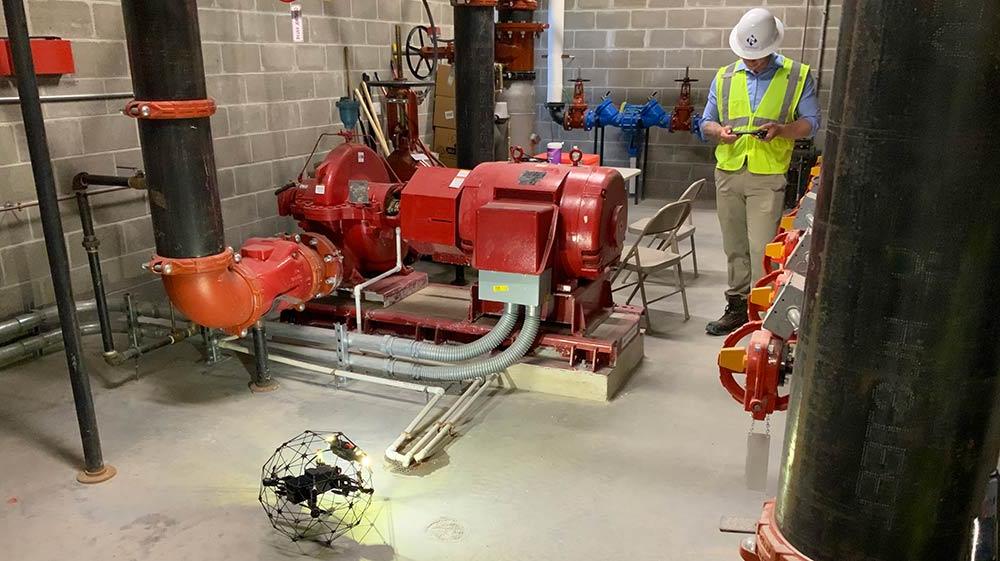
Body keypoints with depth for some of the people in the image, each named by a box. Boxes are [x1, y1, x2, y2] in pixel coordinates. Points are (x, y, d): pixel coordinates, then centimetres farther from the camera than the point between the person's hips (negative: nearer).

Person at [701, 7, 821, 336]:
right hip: (728, 173, 4)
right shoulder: (725, 77, 11)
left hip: (768, 177, -4)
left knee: (762, 249, -7)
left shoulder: (798, 76, 3)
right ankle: (737, 307, 21)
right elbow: (707, 121, 15)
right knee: (734, 248, 11)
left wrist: (781, 130, -17)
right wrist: (719, 131, -8)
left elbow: (811, 123, 3)